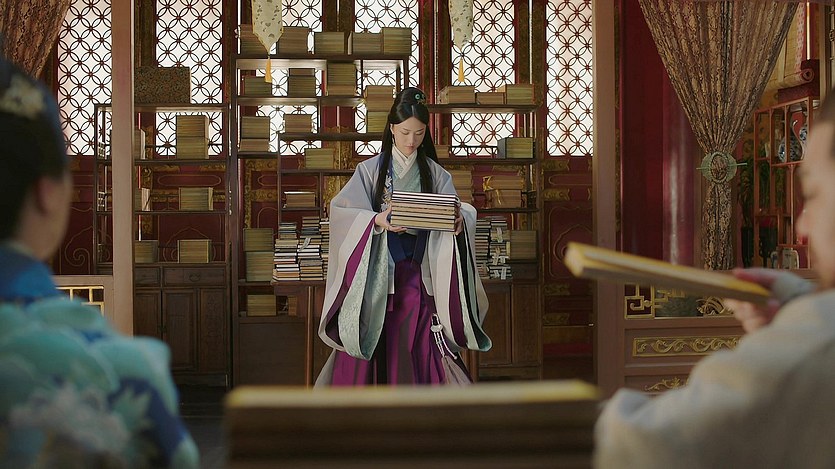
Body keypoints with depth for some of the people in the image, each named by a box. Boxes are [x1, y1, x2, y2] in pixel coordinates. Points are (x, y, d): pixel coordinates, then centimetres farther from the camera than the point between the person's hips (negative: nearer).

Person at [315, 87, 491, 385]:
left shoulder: (435, 173, 7)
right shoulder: (371, 169, 2)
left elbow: (459, 213, -1)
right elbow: (342, 209, -8)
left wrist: (459, 222, -24)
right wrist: (376, 220, -25)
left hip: (418, 273, 1)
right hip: (377, 273, -1)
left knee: (418, 348, -1)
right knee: (372, 347, 0)